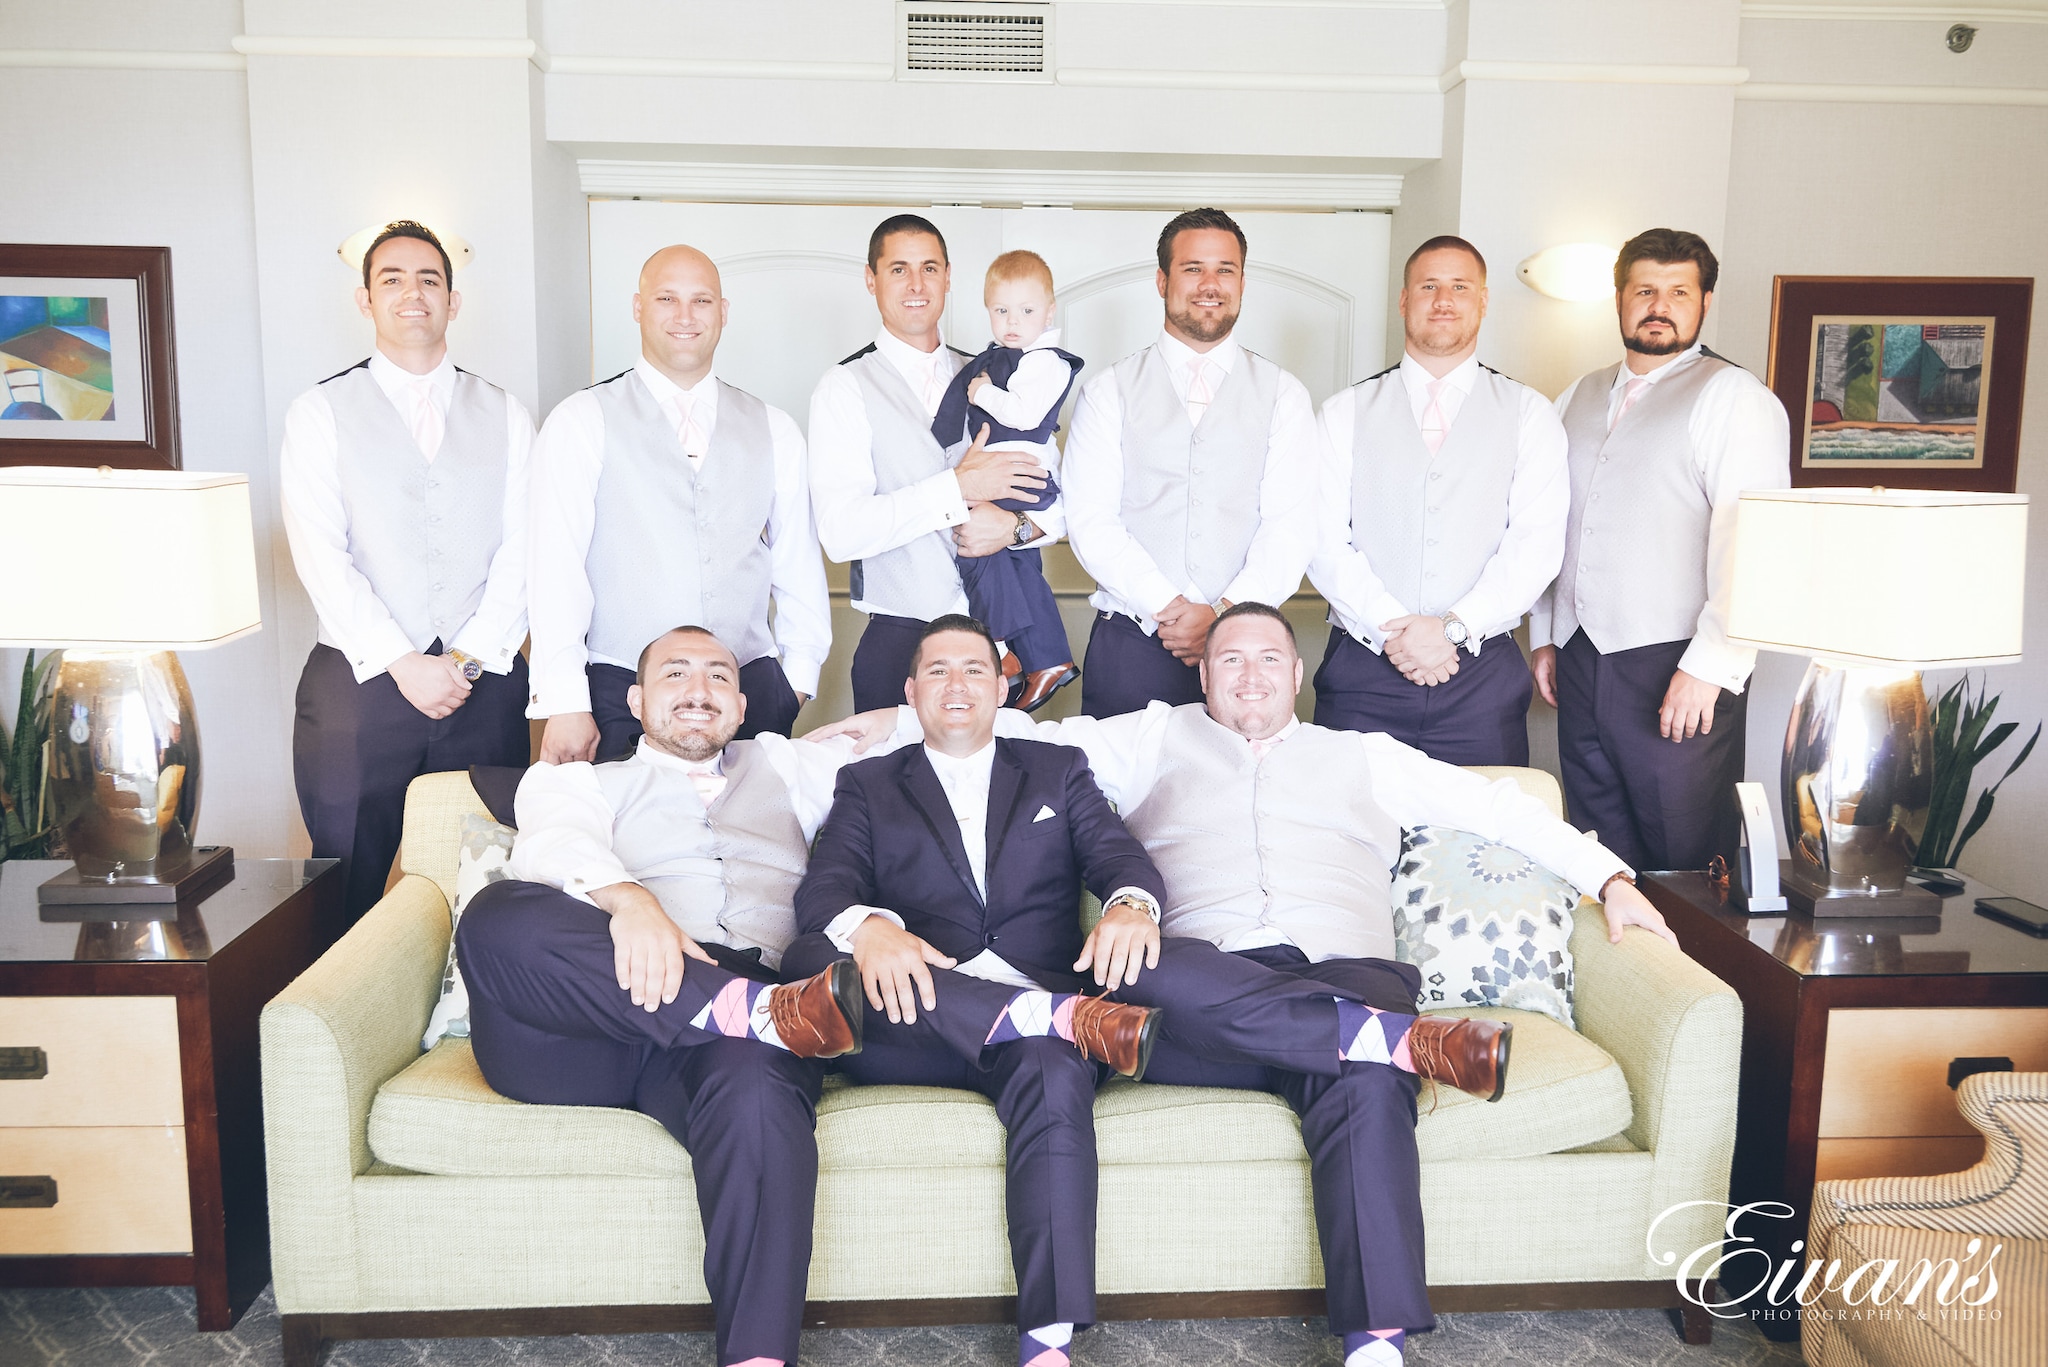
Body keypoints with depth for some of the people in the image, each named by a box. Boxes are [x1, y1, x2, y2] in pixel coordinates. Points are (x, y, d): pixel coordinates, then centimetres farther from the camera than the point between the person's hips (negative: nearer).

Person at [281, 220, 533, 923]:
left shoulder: (506, 416, 11)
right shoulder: (318, 414, 6)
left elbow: (521, 550, 3)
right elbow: (320, 555, -4)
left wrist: (466, 658, -9)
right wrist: (403, 664, -12)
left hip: (484, 682, 2)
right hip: (359, 681, -1)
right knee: (348, 889, 3)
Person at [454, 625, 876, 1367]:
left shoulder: (783, 767, 34)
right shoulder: (576, 781, 26)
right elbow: (557, 847, 0)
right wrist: (628, 900, -21)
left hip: (724, 1026, 0)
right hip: (581, 1034, 0)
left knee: (758, 1090, -37)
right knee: (500, 914, -32)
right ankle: (772, 1011, -36)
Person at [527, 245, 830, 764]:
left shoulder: (774, 430, 12)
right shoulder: (580, 422, 1)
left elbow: (799, 565, 14)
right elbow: (557, 569, -6)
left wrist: (799, 679, 7)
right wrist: (564, 704, -12)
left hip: (752, 693, 3)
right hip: (619, 697, -2)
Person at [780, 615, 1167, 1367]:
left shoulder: (1059, 771, 23)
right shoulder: (867, 785, 21)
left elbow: (1119, 854, 6)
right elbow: (822, 888, 3)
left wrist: (1130, 904, -21)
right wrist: (867, 927, -23)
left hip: (1033, 1013, 0)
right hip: (908, 1021, 1)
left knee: (1056, 1072, -37)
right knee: (812, 958, -31)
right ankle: (1067, 1017, -37)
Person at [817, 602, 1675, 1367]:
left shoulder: (1364, 757, 30)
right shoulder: (1158, 740, 28)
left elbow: (1492, 804, 26)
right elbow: (1028, 737, 22)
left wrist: (1607, 876, 17)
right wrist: (901, 720, 13)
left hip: (1339, 978, 1)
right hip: (1200, 999, 0)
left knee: (1367, 1085, -35)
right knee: (1133, 967, -37)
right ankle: (1412, 1039, -35)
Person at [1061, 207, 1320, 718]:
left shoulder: (1283, 395, 8)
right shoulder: (1108, 393, 7)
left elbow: (1292, 524, -1)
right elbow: (1090, 521, -3)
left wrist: (1225, 616, -15)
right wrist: (1170, 611, -13)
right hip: (1130, 643, 0)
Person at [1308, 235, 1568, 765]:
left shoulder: (1530, 415, 7)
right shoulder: (1346, 412, 8)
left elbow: (1536, 543, -3)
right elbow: (1325, 541, -1)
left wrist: (1454, 626, -15)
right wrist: (1391, 629, -13)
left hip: (1481, 675, 0)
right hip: (1362, 671, 0)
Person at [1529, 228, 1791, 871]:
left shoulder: (1732, 396, -5)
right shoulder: (1580, 397, 16)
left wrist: (1708, 667, -20)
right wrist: (1544, 636, 15)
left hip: (1677, 673, -6)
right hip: (1580, 661, 6)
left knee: (1685, 861, 1)